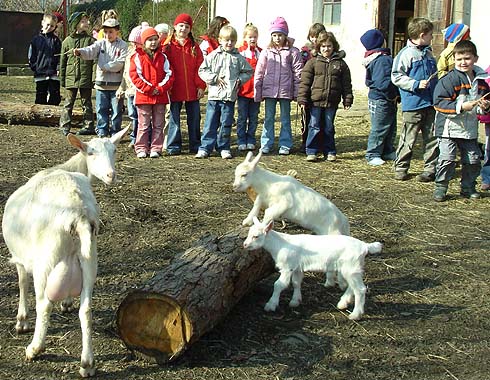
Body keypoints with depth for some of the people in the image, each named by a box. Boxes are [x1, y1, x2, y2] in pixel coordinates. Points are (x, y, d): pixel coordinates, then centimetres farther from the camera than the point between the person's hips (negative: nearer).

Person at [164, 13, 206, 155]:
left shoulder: (194, 46, 8)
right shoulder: (169, 46, 2)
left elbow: (200, 67, 5)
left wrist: (201, 86, -2)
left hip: (192, 90, 2)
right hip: (175, 90, -2)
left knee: (194, 118, 8)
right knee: (174, 118, 4)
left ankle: (195, 145, 17)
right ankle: (173, 146, 11)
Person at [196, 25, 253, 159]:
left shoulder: (239, 58, 7)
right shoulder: (213, 56, 3)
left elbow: (248, 72, 16)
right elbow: (202, 71, 2)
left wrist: (240, 80, 1)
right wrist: (214, 78, -7)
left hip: (230, 97, 1)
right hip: (214, 96, -1)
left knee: (226, 124, 6)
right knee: (210, 124, 0)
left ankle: (224, 148, 15)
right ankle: (205, 148, 4)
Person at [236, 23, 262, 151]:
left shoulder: (260, 52, 7)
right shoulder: (240, 51, -1)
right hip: (243, 90, -2)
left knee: (254, 118, 9)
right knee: (242, 118, 4)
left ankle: (251, 141, 17)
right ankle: (242, 142, 10)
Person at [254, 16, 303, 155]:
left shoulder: (293, 52, 0)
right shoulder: (266, 52, 4)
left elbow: (298, 73, -1)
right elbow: (259, 73, 5)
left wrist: (297, 92, -4)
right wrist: (257, 92, 1)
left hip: (285, 91, -1)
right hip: (269, 90, 1)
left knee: (285, 119, 8)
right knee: (268, 119, 7)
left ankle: (285, 145, 15)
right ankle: (266, 144, 14)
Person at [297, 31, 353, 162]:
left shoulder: (340, 64, 6)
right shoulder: (313, 62, 1)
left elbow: (346, 84, 9)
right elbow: (305, 81, -1)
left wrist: (347, 100, 4)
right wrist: (302, 99, -6)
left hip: (332, 102, 1)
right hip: (315, 101, -1)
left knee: (329, 128, 10)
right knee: (314, 127, 1)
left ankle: (329, 152, 19)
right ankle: (311, 151, 8)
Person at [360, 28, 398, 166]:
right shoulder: (383, 60, -20)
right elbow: (384, 83, -28)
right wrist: (394, 95, -13)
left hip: (386, 100, 10)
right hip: (380, 100, -10)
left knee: (391, 128, 18)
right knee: (379, 128, -1)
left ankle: (388, 152, 29)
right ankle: (373, 155, 8)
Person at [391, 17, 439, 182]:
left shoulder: (428, 54, 15)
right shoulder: (406, 54, -7)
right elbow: (397, 77, -11)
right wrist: (416, 84, -19)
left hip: (431, 104, 7)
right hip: (413, 104, -7)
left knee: (432, 137, 8)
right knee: (408, 138, -1)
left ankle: (430, 168, 16)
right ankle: (401, 167, 11)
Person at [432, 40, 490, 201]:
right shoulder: (449, 79, -12)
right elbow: (439, 103, -18)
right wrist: (461, 106, -24)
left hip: (470, 129, 5)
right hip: (449, 128, -5)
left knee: (473, 160, 10)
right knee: (447, 159, -8)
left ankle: (468, 188, 26)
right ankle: (440, 187, 6)